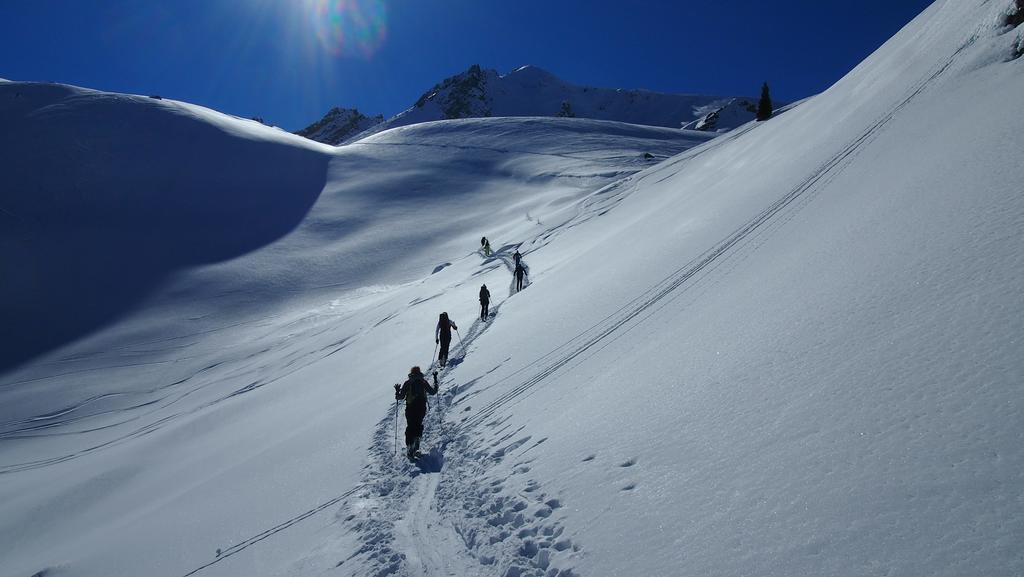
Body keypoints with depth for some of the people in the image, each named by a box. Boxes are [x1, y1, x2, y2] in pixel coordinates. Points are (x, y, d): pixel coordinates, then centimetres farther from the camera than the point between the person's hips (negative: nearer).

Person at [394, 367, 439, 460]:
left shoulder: (407, 383, 1)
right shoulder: (423, 382, 4)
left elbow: (400, 397, 0)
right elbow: (433, 392, 13)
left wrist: (397, 390, 20)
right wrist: (435, 380, 23)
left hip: (410, 409, -1)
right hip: (421, 409, 1)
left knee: (410, 427, 7)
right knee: (418, 426, 16)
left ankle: (410, 448, -2)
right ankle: (416, 447, 4)